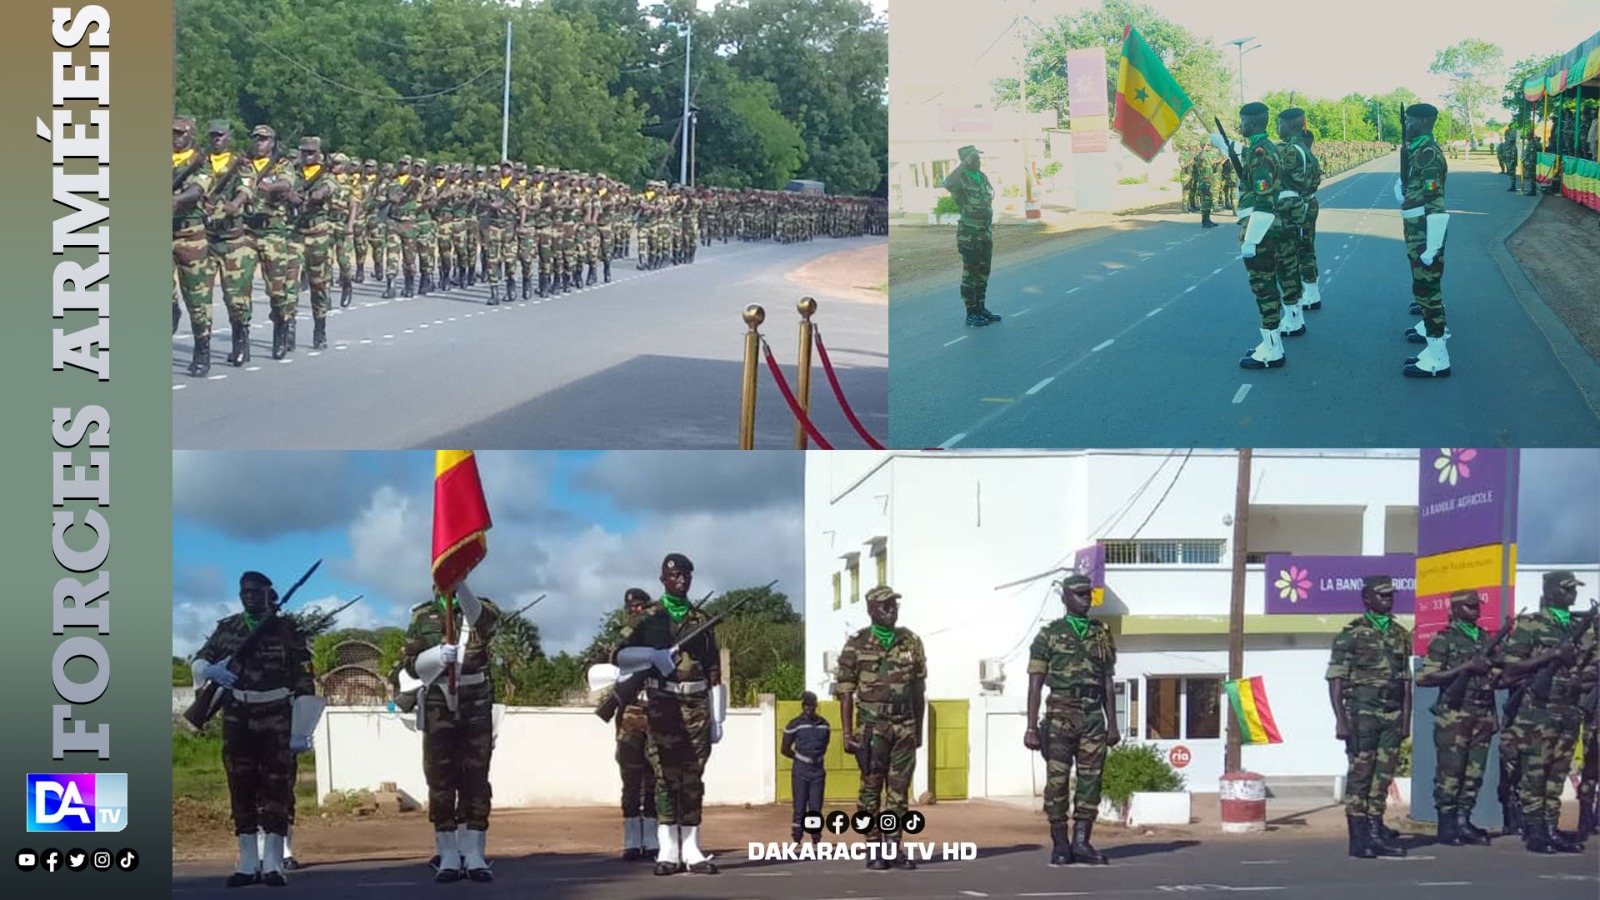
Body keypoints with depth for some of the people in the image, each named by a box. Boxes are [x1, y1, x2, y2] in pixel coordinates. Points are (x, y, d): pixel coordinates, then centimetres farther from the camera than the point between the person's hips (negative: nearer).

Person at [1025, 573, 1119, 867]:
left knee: (1090, 780, 0)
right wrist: (1031, 727, -8)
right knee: (1057, 781, -3)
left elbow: (1108, 685, 17)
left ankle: (1081, 842, 5)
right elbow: (1035, 684, -1)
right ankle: (1060, 845, 3)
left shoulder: (1103, 635, 14)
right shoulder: (1049, 635, 3)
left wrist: (1112, 724, 11)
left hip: (1093, 718, 3)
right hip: (1061, 716, -3)